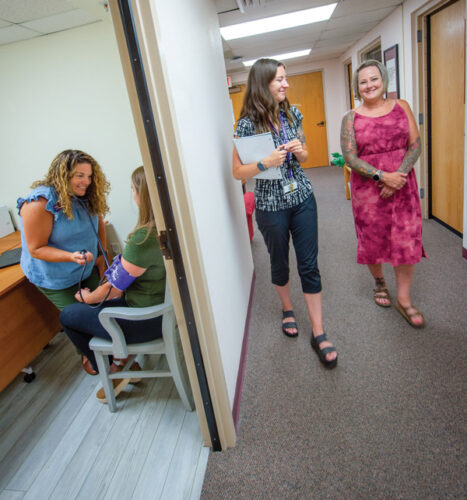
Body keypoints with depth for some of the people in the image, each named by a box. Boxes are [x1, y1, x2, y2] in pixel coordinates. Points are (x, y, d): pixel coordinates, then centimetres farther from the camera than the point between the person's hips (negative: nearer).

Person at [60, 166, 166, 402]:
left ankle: (113, 372, 21)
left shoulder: (143, 239, -30)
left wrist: (86, 297, 4)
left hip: (146, 323, -8)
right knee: (94, 303, 25)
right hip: (163, 306, 8)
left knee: (68, 315, 10)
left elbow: (114, 287, -17)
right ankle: (123, 361, 30)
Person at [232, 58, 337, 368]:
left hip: (303, 199, 4)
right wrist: (265, 163, -24)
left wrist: (299, 151, -10)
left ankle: (318, 333, 13)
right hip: (271, 206, -3)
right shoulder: (248, 124, -10)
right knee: (280, 263, 14)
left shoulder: (293, 114, 3)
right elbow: (238, 172, -7)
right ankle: (287, 309, 42)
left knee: (309, 265, 3)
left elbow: (305, 157, 13)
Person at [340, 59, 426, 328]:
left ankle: (404, 299, 16)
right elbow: (350, 157, -8)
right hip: (367, 189, -1)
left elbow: (415, 145, 1)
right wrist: (382, 176, -17)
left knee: (407, 241, 1)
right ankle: (379, 282, 38)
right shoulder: (351, 118, 0)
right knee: (372, 241, 9)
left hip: (403, 186, 1)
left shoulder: (401, 107, 5)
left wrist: (398, 175, -14)